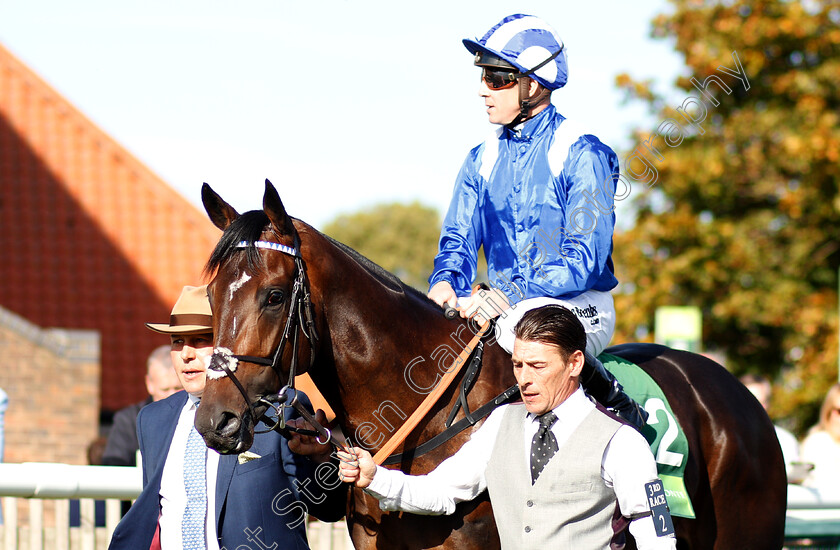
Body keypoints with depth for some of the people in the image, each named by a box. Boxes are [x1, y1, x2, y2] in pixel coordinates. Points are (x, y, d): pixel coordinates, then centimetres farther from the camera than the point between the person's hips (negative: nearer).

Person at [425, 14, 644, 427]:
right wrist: (446, 282, -16)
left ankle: (613, 400, -17)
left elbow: (584, 258, -16)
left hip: (577, 305, -6)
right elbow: (459, 239, 8)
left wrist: (512, 294, -28)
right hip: (506, 309, 6)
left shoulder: (582, 155, -8)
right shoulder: (482, 160, 12)